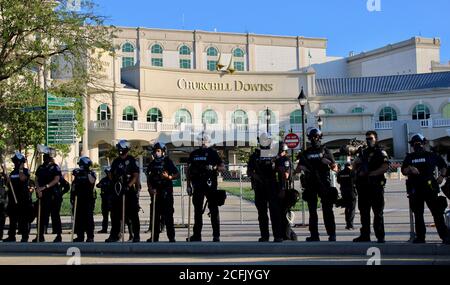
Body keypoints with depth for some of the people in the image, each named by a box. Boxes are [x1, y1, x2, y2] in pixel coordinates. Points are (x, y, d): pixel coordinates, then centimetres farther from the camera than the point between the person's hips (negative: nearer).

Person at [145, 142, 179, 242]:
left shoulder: (168, 162, 1)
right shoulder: (152, 164, 13)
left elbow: (177, 174, 0)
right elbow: (148, 178, 15)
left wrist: (169, 177, -17)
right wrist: (150, 189, 0)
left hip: (166, 192, -4)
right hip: (155, 192, 4)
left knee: (168, 215, -6)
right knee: (155, 215, 7)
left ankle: (171, 237, -4)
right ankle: (154, 236, 13)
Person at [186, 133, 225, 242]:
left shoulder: (212, 153, 5)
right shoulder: (194, 154, 13)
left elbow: (222, 167, 2)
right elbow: (189, 170, 16)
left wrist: (213, 168, -17)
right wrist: (189, 185, 11)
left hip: (210, 185, -3)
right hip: (197, 186, 3)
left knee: (214, 210, -3)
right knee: (197, 211, 8)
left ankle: (216, 236, 1)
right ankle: (197, 235, 16)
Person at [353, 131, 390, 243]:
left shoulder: (381, 152, 0)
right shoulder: (363, 152, 18)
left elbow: (385, 167, -14)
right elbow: (354, 166, 23)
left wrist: (370, 174, -16)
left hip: (376, 186, -6)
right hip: (363, 186, 6)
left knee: (378, 213, -3)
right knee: (364, 212, 10)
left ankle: (380, 237, 0)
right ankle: (365, 235, 17)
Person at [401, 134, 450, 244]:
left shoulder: (431, 155, 7)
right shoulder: (409, 157, 11)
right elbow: (403, 171, 4)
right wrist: (410, 169, -15)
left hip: (430, 188, -2)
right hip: (415, 189, 2)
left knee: (437, 212, -4)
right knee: (418, 214, 7)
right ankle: (420, 237, 14)